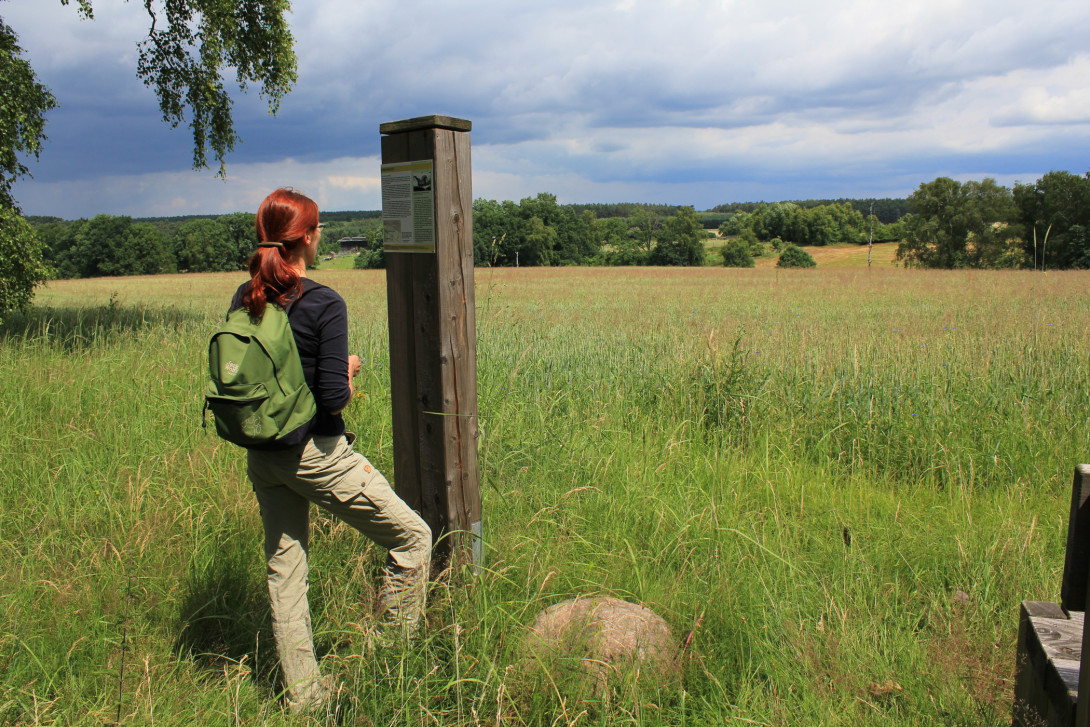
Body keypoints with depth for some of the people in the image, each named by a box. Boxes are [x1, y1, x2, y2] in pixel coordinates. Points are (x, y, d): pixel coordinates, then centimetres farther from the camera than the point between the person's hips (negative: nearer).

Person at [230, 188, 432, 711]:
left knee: (283, 566, 17)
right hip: (316, 454, -7)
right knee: (412, 536, 8)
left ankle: (302, 692, 31)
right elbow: (334, 397, -21)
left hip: (261, 457, 8)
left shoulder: (244, 299, 3)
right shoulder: (324, 305, -18)